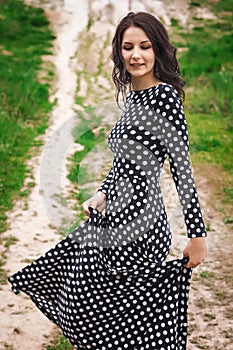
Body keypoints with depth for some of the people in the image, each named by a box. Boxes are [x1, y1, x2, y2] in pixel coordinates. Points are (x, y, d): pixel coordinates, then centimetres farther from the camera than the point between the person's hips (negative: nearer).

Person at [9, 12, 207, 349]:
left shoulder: (164, 96, -16)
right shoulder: (132, 94, 12)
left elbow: (182, 169, -17)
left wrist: (197, 234, -16)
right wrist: (102, 193, 11)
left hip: (136, 225, -9)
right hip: (116, 217, 9)